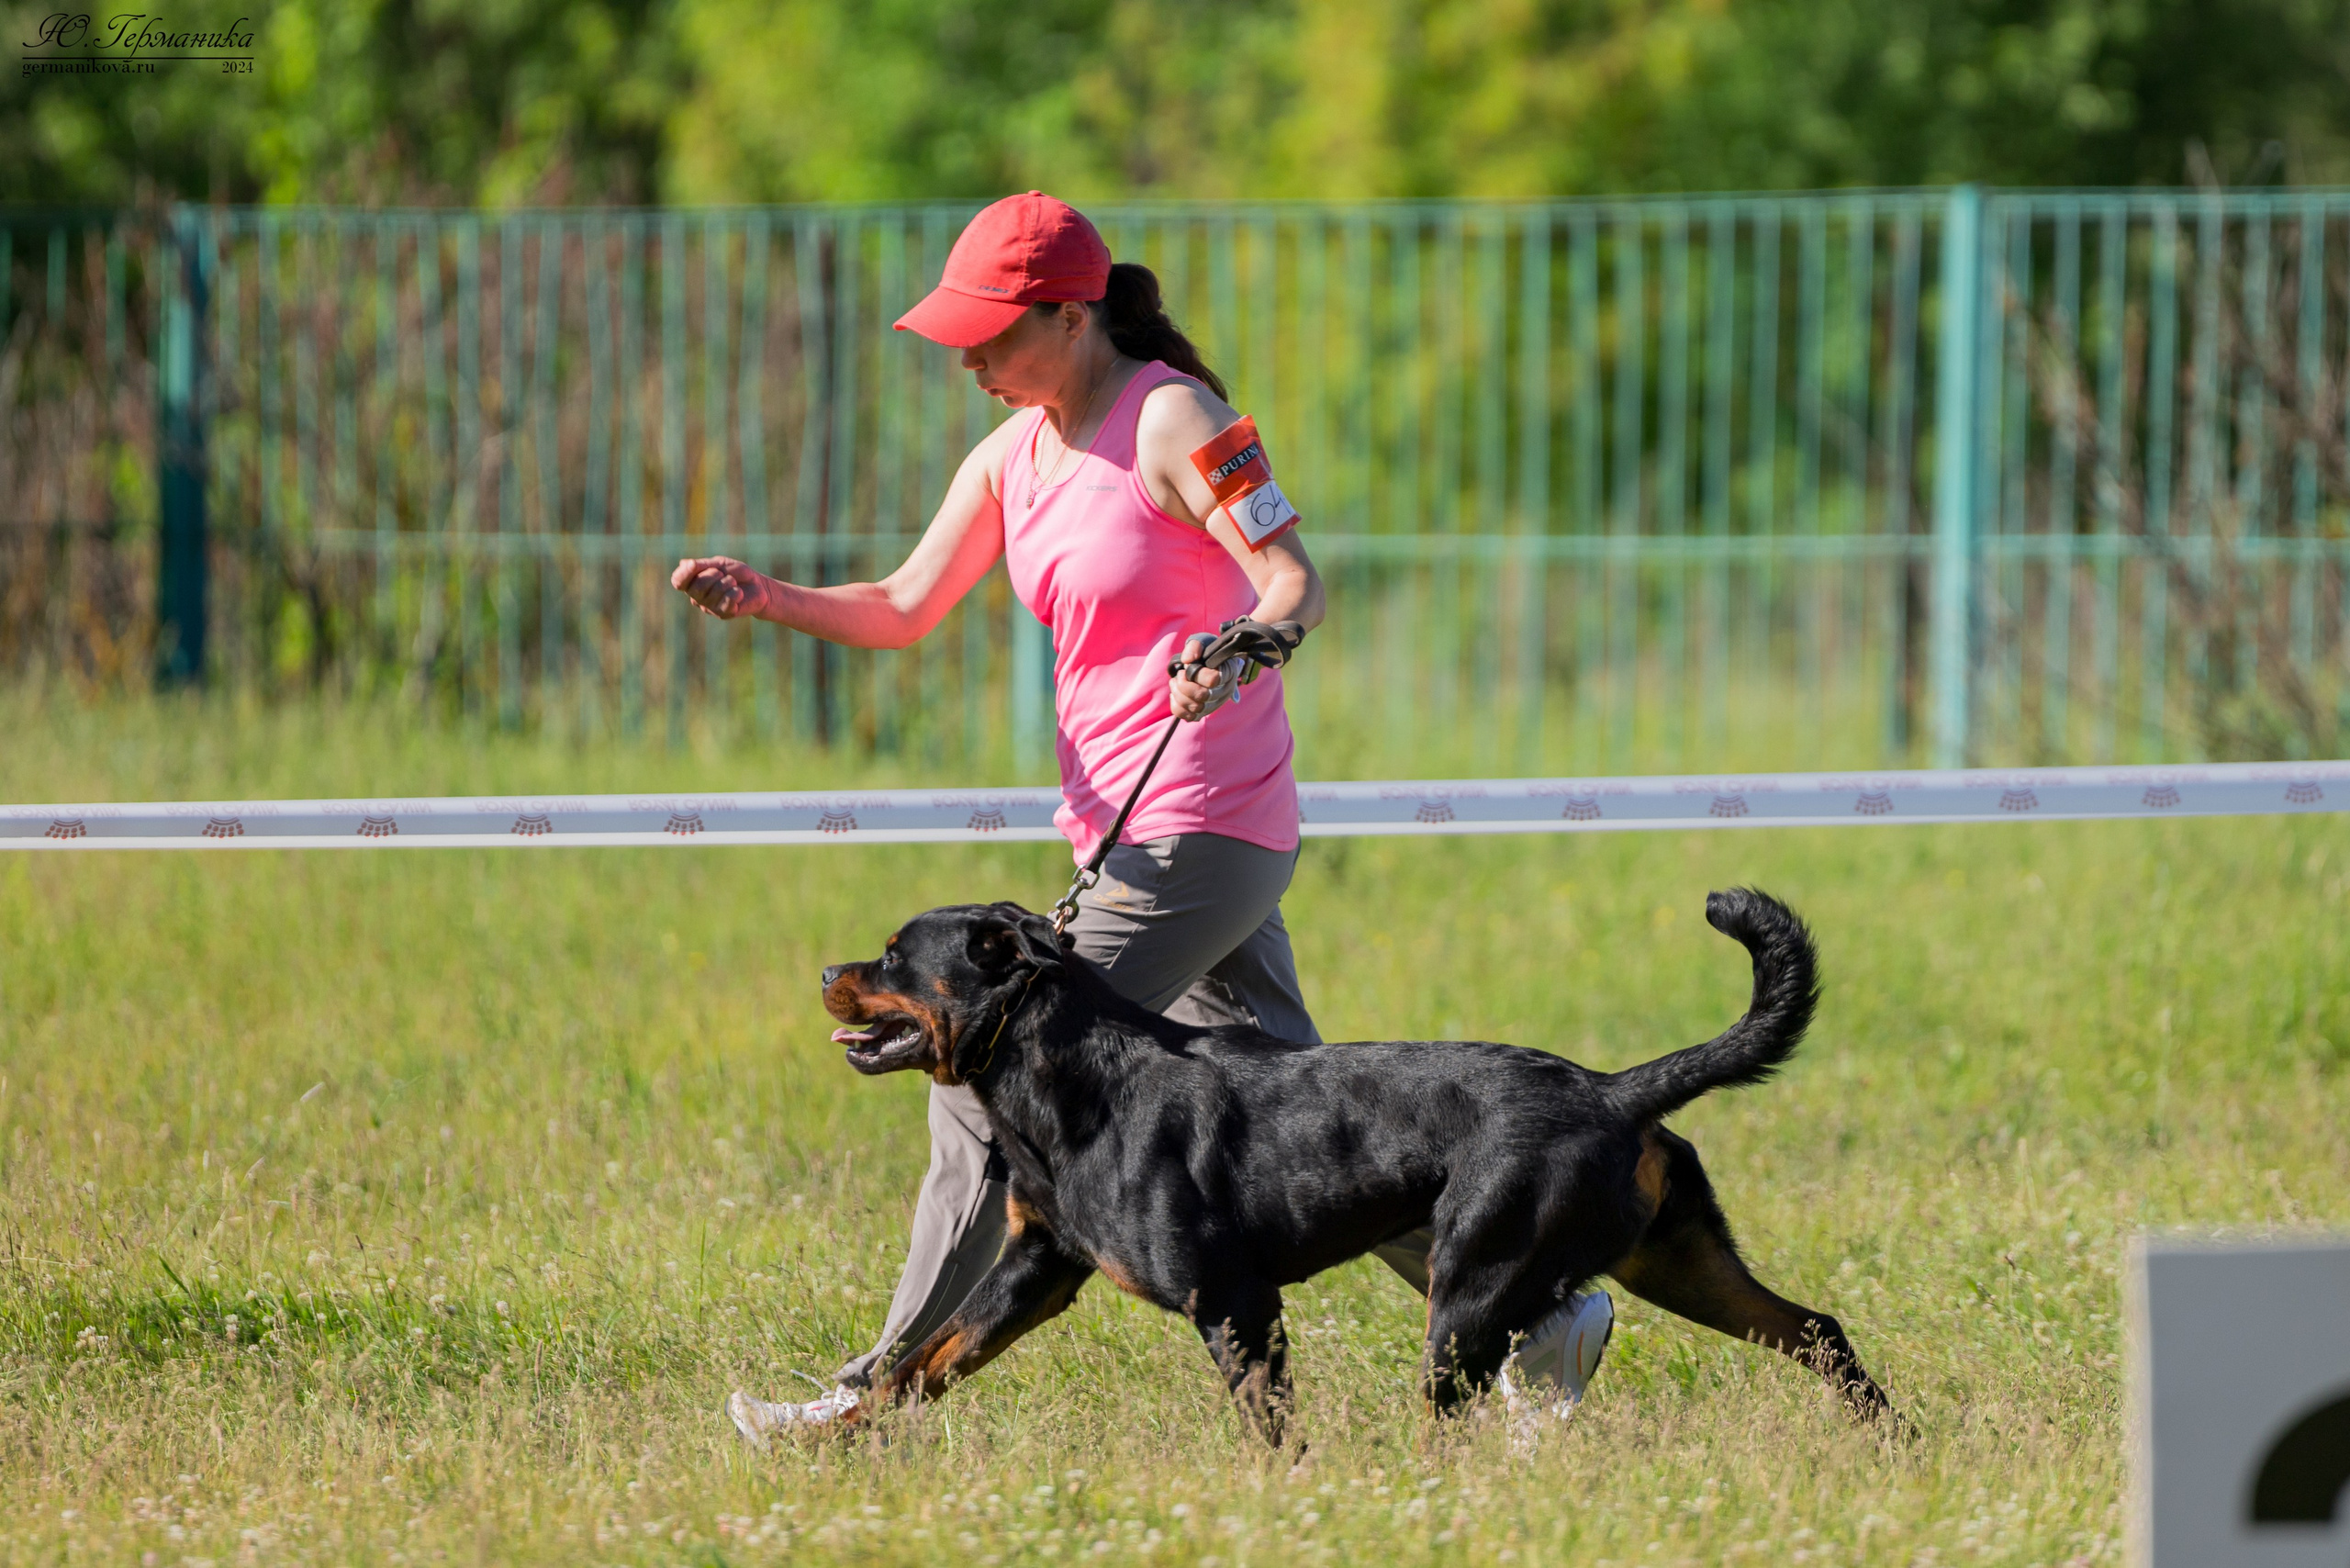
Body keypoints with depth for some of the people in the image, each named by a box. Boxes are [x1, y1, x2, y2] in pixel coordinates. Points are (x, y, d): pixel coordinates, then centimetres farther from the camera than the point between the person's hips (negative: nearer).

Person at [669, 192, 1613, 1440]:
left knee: (990, 1094, -9)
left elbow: (1293, 578, -19)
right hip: (1124, 836, 9)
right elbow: (903, 611, 14)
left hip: (1196, 834, -9)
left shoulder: (1172, 420, -12)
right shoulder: (1013, 456, 12)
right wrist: (767, 599, -4)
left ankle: (882, 1391, -3)